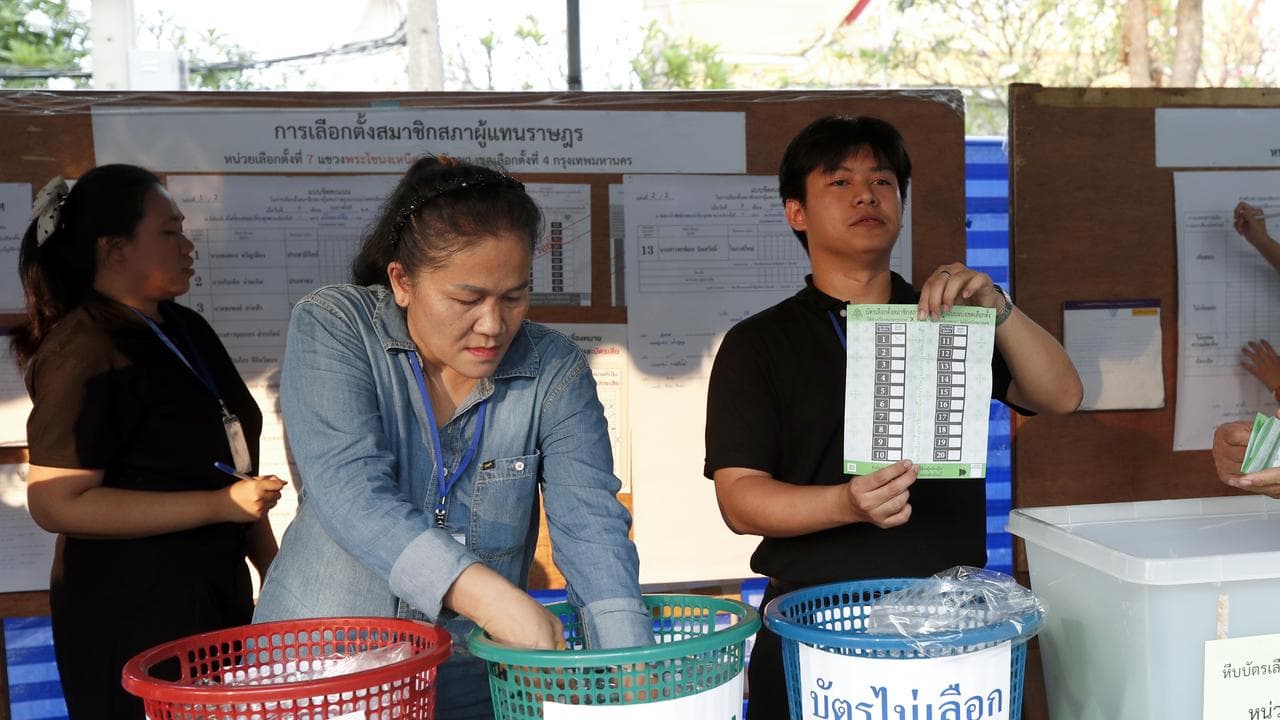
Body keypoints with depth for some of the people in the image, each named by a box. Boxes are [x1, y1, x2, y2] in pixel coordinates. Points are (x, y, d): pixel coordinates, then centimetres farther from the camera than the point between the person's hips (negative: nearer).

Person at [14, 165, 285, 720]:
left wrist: (271, 563, 15)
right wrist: (220, 505, -21)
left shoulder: (186, 330, 10)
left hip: (217, 589, 8)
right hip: (134, 613, -8)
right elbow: (56, 503, -22)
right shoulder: (85, 352, -15)